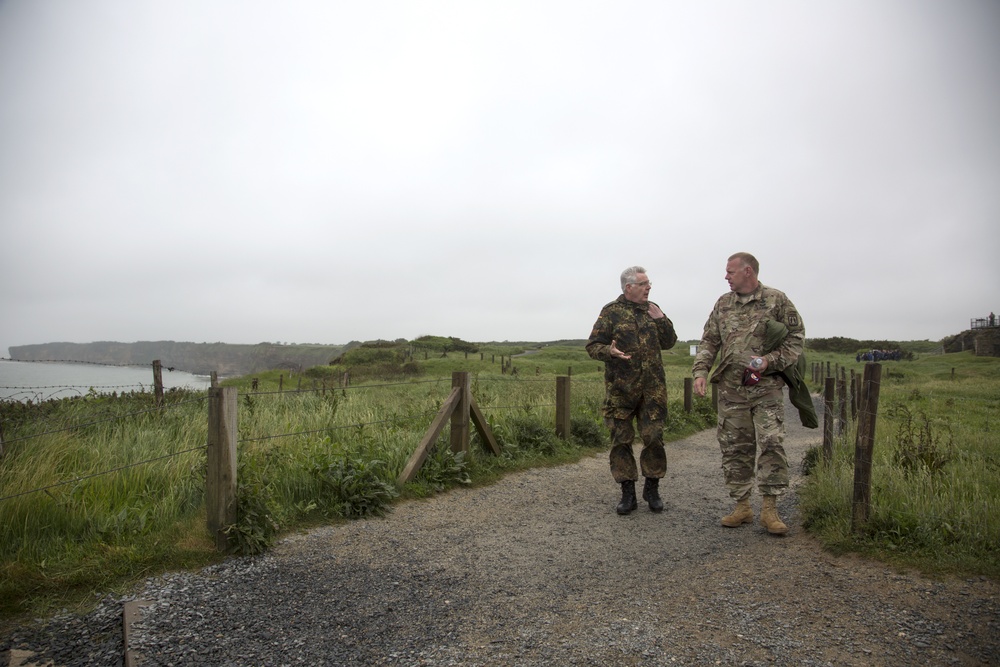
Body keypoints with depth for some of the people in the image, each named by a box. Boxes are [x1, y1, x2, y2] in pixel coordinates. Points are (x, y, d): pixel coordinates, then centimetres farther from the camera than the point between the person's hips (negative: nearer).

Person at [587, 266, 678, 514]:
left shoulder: (652, 309, 11)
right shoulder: (611, 312, -2)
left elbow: (669, 343, 13)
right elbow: (593, 346, -4)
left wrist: (661, 319, -3)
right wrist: (609, 351, -24)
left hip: (652, 388, 3)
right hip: (620, 388, -3)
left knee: (654, 437, 2)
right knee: (621, 440, 4)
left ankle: (652, 489, 20)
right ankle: (628, 494, 16)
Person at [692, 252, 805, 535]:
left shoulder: (776, 300, -1)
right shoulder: (723, 304, 11)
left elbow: (796, 337, 0)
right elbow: (709, 341, 12)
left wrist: (771, 361, -14)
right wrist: (700, 371, -2)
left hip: (766, 388, -4)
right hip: (731, 388, 4)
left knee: (771, 444, -8)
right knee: (734, 448, 6)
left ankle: (769, 509, 3)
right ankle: (742, 506, 17)